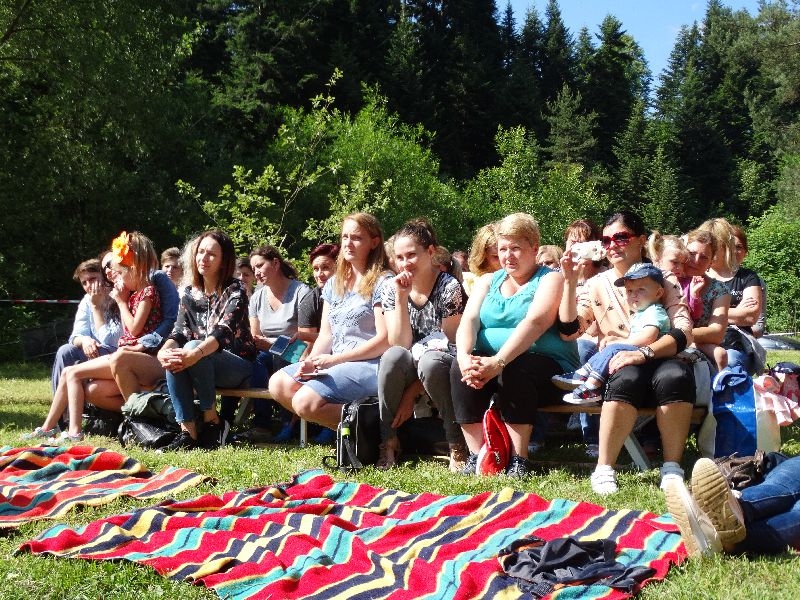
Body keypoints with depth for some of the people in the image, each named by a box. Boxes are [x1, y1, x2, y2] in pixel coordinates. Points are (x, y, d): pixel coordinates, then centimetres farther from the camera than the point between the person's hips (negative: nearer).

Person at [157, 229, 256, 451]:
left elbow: (223, 331, -25)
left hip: (239, 366, -5)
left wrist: (195, 354, -43)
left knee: (192, 349, -32)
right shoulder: (189, 294, 9)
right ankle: (187, 431, -28)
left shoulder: (235, 291, -9)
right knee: (173, 359, -27)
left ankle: (212, 419, -17)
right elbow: (179, 333, 0)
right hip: (204, 367, 5)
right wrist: (164, 350, -24)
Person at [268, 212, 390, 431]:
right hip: (333, 364, 9)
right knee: (278, 384, -6)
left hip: (369, 365, -9)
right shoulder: (334, 284, 17)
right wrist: (311, 362, -7)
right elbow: (326, 334, 14)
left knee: (305, 401, -24)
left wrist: (334, 359, -15)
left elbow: (384, 340, -13)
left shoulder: (381, 283, -6)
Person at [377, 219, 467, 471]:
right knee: (393, 356, -30)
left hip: (442, 373, -3)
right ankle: (388, 443, -17)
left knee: (430, 360, -36)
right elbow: (399, 344, -7)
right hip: (409, 372, 3)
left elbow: (453, 348, -13)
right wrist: (401, 297, -17)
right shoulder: (392, 289, 2)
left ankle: (457, 446, -21)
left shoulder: (449, 287, -10)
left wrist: (411, 394, -17)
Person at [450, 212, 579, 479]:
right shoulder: (488, 281, 17)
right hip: (488, 360, 4)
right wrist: (465, 356, -24)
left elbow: (534, 323, -19)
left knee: (513, 371, -35)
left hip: (546, 365, -4)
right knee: (459, 367, -25)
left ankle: (519, 459, -26)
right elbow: (469, 320, -1)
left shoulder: (550, 279, 0)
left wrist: (498, 362, -34)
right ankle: (476, 456, -23)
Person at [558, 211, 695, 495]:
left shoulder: (664, 279, 9)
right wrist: (570, 281, -4)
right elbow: (569, 331, 5)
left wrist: (643, 353, -23)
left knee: (676, 375, -36)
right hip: (616, 367, 0)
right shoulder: (597, 284, 14)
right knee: (628, 378, -37)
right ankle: (604, 469, -32)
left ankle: (672, 469, -26)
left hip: (658, 361, 0)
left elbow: (683, 331, -6)